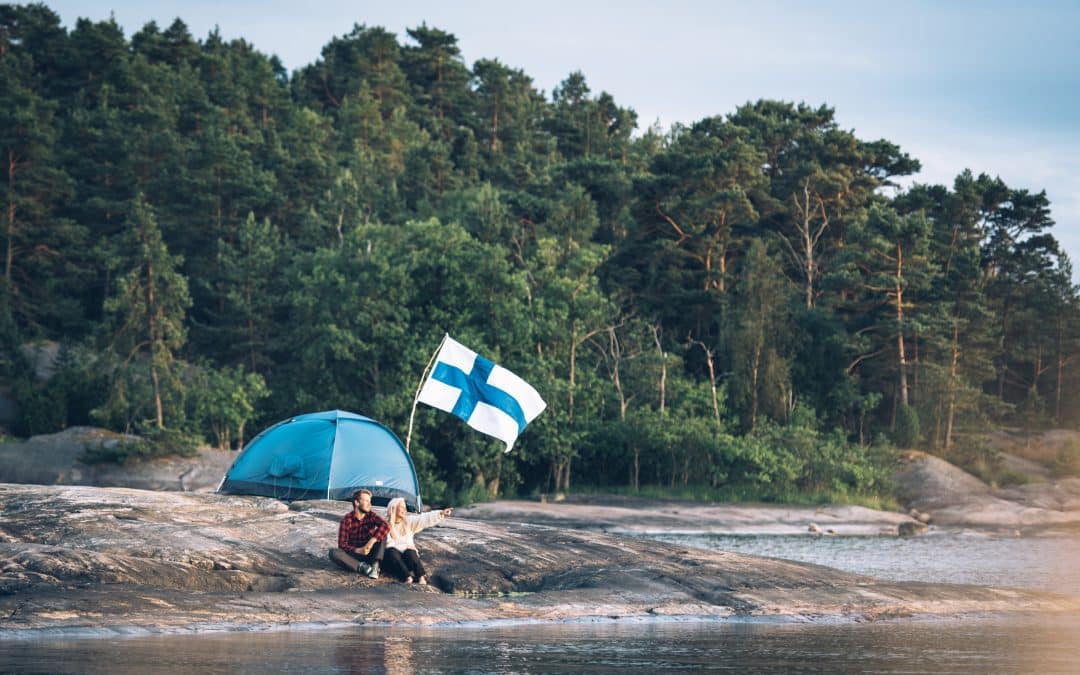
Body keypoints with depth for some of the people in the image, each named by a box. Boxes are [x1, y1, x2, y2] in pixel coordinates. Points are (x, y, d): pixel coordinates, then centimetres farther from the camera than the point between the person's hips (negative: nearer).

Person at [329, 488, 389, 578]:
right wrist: (358, 550, -29)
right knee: (333, 552, -28)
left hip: (369, 554, 1)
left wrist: (372, 541, -35)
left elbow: (385, 526, -24)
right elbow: (342, 545, -12)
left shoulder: (371, 516, -4)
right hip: (354, 555, -1)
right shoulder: (347, 520, -8)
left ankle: (375, 565, -33)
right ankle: (362, 567, -39)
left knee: (381, 534, -21)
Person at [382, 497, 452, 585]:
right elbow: (388, 544, -6)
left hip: (408, 552, 3)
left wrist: (441, 513, -18)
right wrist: (403, 547, -17)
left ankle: (421, 577, -51)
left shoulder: (408, 521, 10)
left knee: (410, 552, -30)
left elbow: (424, 519, -5)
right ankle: (407, 577, -51)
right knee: (392, 552, -34)